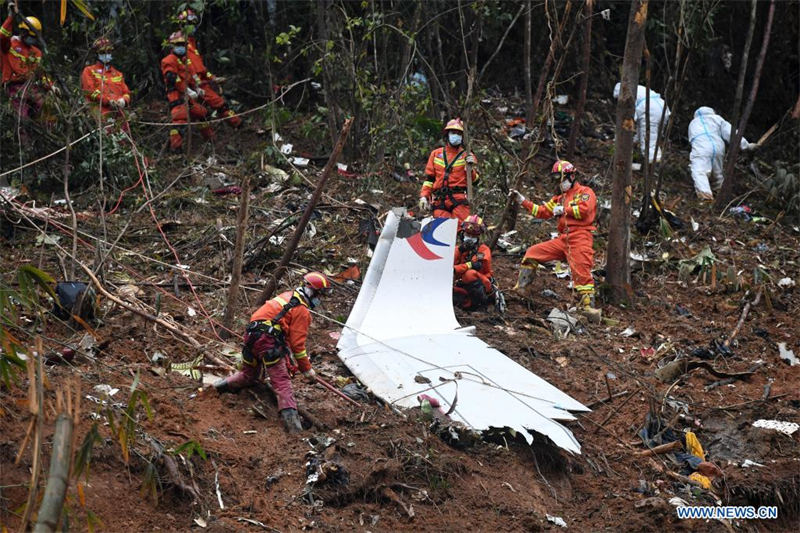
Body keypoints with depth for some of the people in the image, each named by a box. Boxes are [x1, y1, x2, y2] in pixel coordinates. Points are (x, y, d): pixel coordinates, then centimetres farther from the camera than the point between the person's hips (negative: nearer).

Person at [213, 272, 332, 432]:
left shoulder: (287, 296, 23)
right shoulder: (302, 311, -3)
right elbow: (298, 344, -6)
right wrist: (307, 369, 2)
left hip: (251, 334, 8)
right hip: (268, 340, -8)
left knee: (249, 375, 28)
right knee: (282, 380, -12)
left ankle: (223, 384, 13)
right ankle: (291, 419, -26)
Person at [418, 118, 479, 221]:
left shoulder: (466, 156, 13)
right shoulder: (436, 154, 20)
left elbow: (475, 180, 8)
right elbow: (429, 178, 20)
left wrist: (470, 167, -9)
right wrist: (424, 196, 10)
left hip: (459, 200, -2)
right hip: (439, 201, 2)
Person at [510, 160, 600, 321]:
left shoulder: (585, 192, 5)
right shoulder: (560, 198, 28)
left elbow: (583, 210, -15)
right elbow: (542, 211, 25)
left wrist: (563, 210, -4)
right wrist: (522, 200, 21)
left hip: (580, 238, -7)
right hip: (563, 239, 8)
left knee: (581, 271, -18)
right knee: (533, 253, 3)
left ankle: (588, 304, -20)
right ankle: (521, 287, 4)